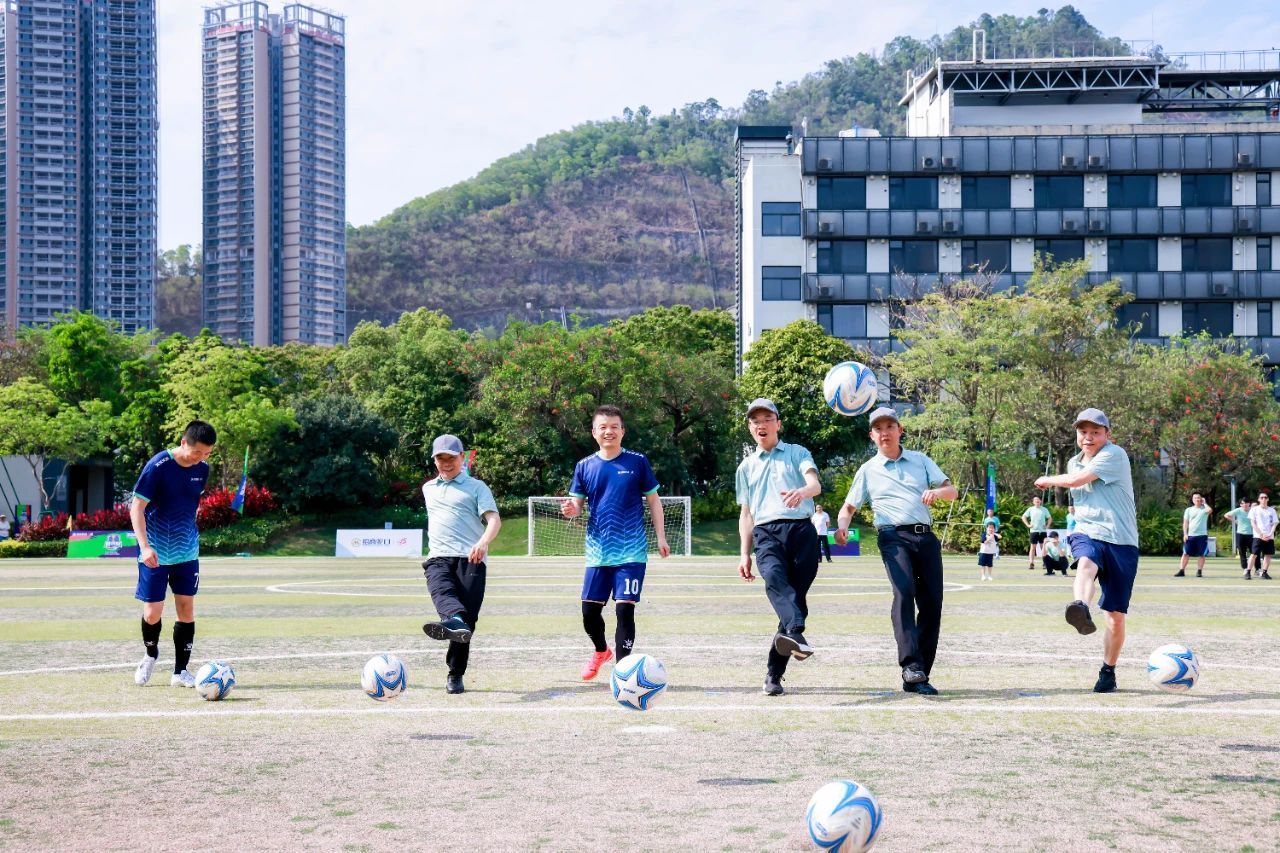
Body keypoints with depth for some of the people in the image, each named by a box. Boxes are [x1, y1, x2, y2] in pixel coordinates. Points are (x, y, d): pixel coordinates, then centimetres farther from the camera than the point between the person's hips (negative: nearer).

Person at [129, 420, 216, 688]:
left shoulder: (202, 469, 0)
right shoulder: (157, 467, -17)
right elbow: (136, 508, -17)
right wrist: (144, 546, -26)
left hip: (187, 551, 5)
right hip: (155, 553, -5)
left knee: (187, 610, 1)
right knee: (152, 613, -3)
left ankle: (180, 671, 10)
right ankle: (151, 655, 27)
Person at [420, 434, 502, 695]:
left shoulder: (476, 487, 12)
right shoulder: (428, 489, 28)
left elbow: (494, 519, -1)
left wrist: (484, 542, -22)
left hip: (470, 559, -2)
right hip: (438, 558, 2)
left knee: (468, 620, -12)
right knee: (442, 592, -33)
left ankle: (455, 675, -4)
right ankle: (455, 622, -63)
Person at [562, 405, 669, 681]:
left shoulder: (637, 462, 0)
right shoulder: (585, 466, 6)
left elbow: (653, 500, 6)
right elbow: (577, 504, 8)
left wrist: (660, 536, 2)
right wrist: (570, 510, -16)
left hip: (632, 552, -3)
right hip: (598, 552, 3)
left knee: (624, 609, -9)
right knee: (589, 610, 5)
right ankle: (601, 651, 35)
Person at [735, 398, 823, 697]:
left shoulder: (797, 453, 17)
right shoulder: (746, 467, 25)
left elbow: (815, 484, -3)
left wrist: (802, 491, -28)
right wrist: (745, 554, 16)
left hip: (801, 530, 0)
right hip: (766, 534, 0)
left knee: (797, 595, -9)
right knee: (775, 579, -32)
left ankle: (774, 672, -2)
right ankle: (795, 633, -58)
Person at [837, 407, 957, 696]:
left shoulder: (920, 460, 19)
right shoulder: (868, 470, 15)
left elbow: (952, 491, 14)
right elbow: (849, 507, 19)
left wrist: (937, 492, -10)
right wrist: (842, 526, -4)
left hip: (926, 536, 3)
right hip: (894, 536, -3)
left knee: (932, 604, -5)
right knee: (904, 591, -28)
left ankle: (917, 678, 1)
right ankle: (911, 664, -38)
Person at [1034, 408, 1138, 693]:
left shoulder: (1115, 454, -6)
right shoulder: (1074, 462, 16)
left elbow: (1075, 480, -12)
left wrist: (1049, 481, 6)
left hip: (1121, 541, -3)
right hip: (1087, 534, 3)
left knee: (1116, 616, -1)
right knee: (1086, 563, -37)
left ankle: (1108, 672, 19)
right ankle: (1081, 609, -68)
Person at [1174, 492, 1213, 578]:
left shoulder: (1204, 509, 4)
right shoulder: (1188, 510, 10)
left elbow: (1210, 510, -22)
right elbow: (1185, 523, 9)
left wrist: (1204, 503, -6)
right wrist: (1185, 534, -2)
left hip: (1202, 535, -2)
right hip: (1190, 535, 2)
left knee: (1201, 554, 1)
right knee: (1186, 553, -1)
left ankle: (1199, 571, 8)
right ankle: (1181, 571, 1)